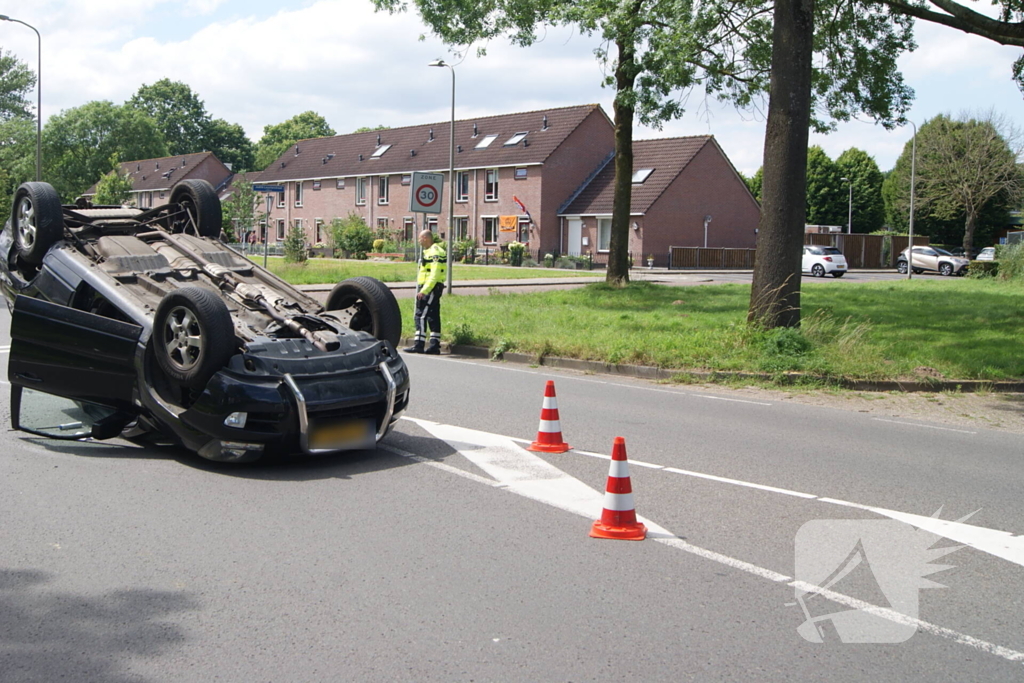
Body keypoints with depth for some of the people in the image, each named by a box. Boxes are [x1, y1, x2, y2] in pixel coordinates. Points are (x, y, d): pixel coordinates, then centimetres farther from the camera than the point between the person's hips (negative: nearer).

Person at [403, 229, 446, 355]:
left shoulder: (435, 252, -15)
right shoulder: (428, 251, 19)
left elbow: (435, 275, -22)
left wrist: (424, 290, -26)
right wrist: (422, 289, 19)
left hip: (431, 288, -11)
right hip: (426, 289, 11)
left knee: (421, 316, -11)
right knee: (433, 317, 9)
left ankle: (418, 345, -11)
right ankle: (435, 346, 11)